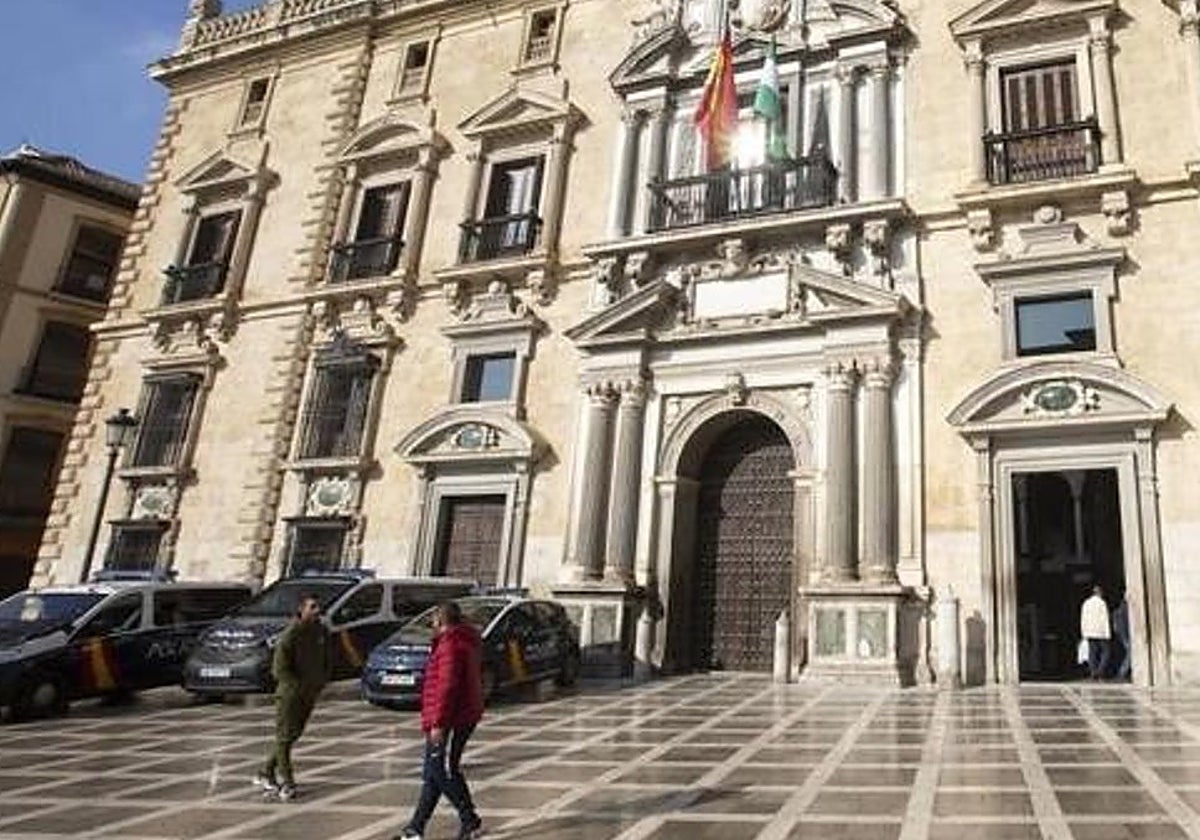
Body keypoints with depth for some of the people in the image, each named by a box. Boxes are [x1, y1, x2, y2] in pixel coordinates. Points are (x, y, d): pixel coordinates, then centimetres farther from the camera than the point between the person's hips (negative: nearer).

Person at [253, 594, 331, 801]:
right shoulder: (291, 634, -17)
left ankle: (266, 773, 28)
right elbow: (279, 669, -18)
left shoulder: (322, 633, 3)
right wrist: (299, 686, -18)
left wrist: (321, 682, 1)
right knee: (285, 737, -2)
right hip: (290, 693, -7)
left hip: (310, 694, 7)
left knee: (293, 736, 14)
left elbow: (327, 661, 15)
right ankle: (286, 783, 4)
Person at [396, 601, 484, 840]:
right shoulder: (465, 642, 15)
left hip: (450, 721, -10)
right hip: (464, 717, 10)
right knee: (433, 774, 15)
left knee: (442, 773, -1)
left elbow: (447, 686, -25)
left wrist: (438, 723, -24)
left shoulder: (451, 645, -18)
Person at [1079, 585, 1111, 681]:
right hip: (1100, 633, -5)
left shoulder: (1086, 603, 8)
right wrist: (1107, 634, -7)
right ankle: (1099, 671, -12)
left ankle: (1093, 673, 1)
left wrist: (1083, 633, 14)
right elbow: (1105, 619, -9)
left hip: (1089, 633, 5)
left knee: (1092, 653, 5)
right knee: (1105, 652, 4)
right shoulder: (1102, 603, -6)